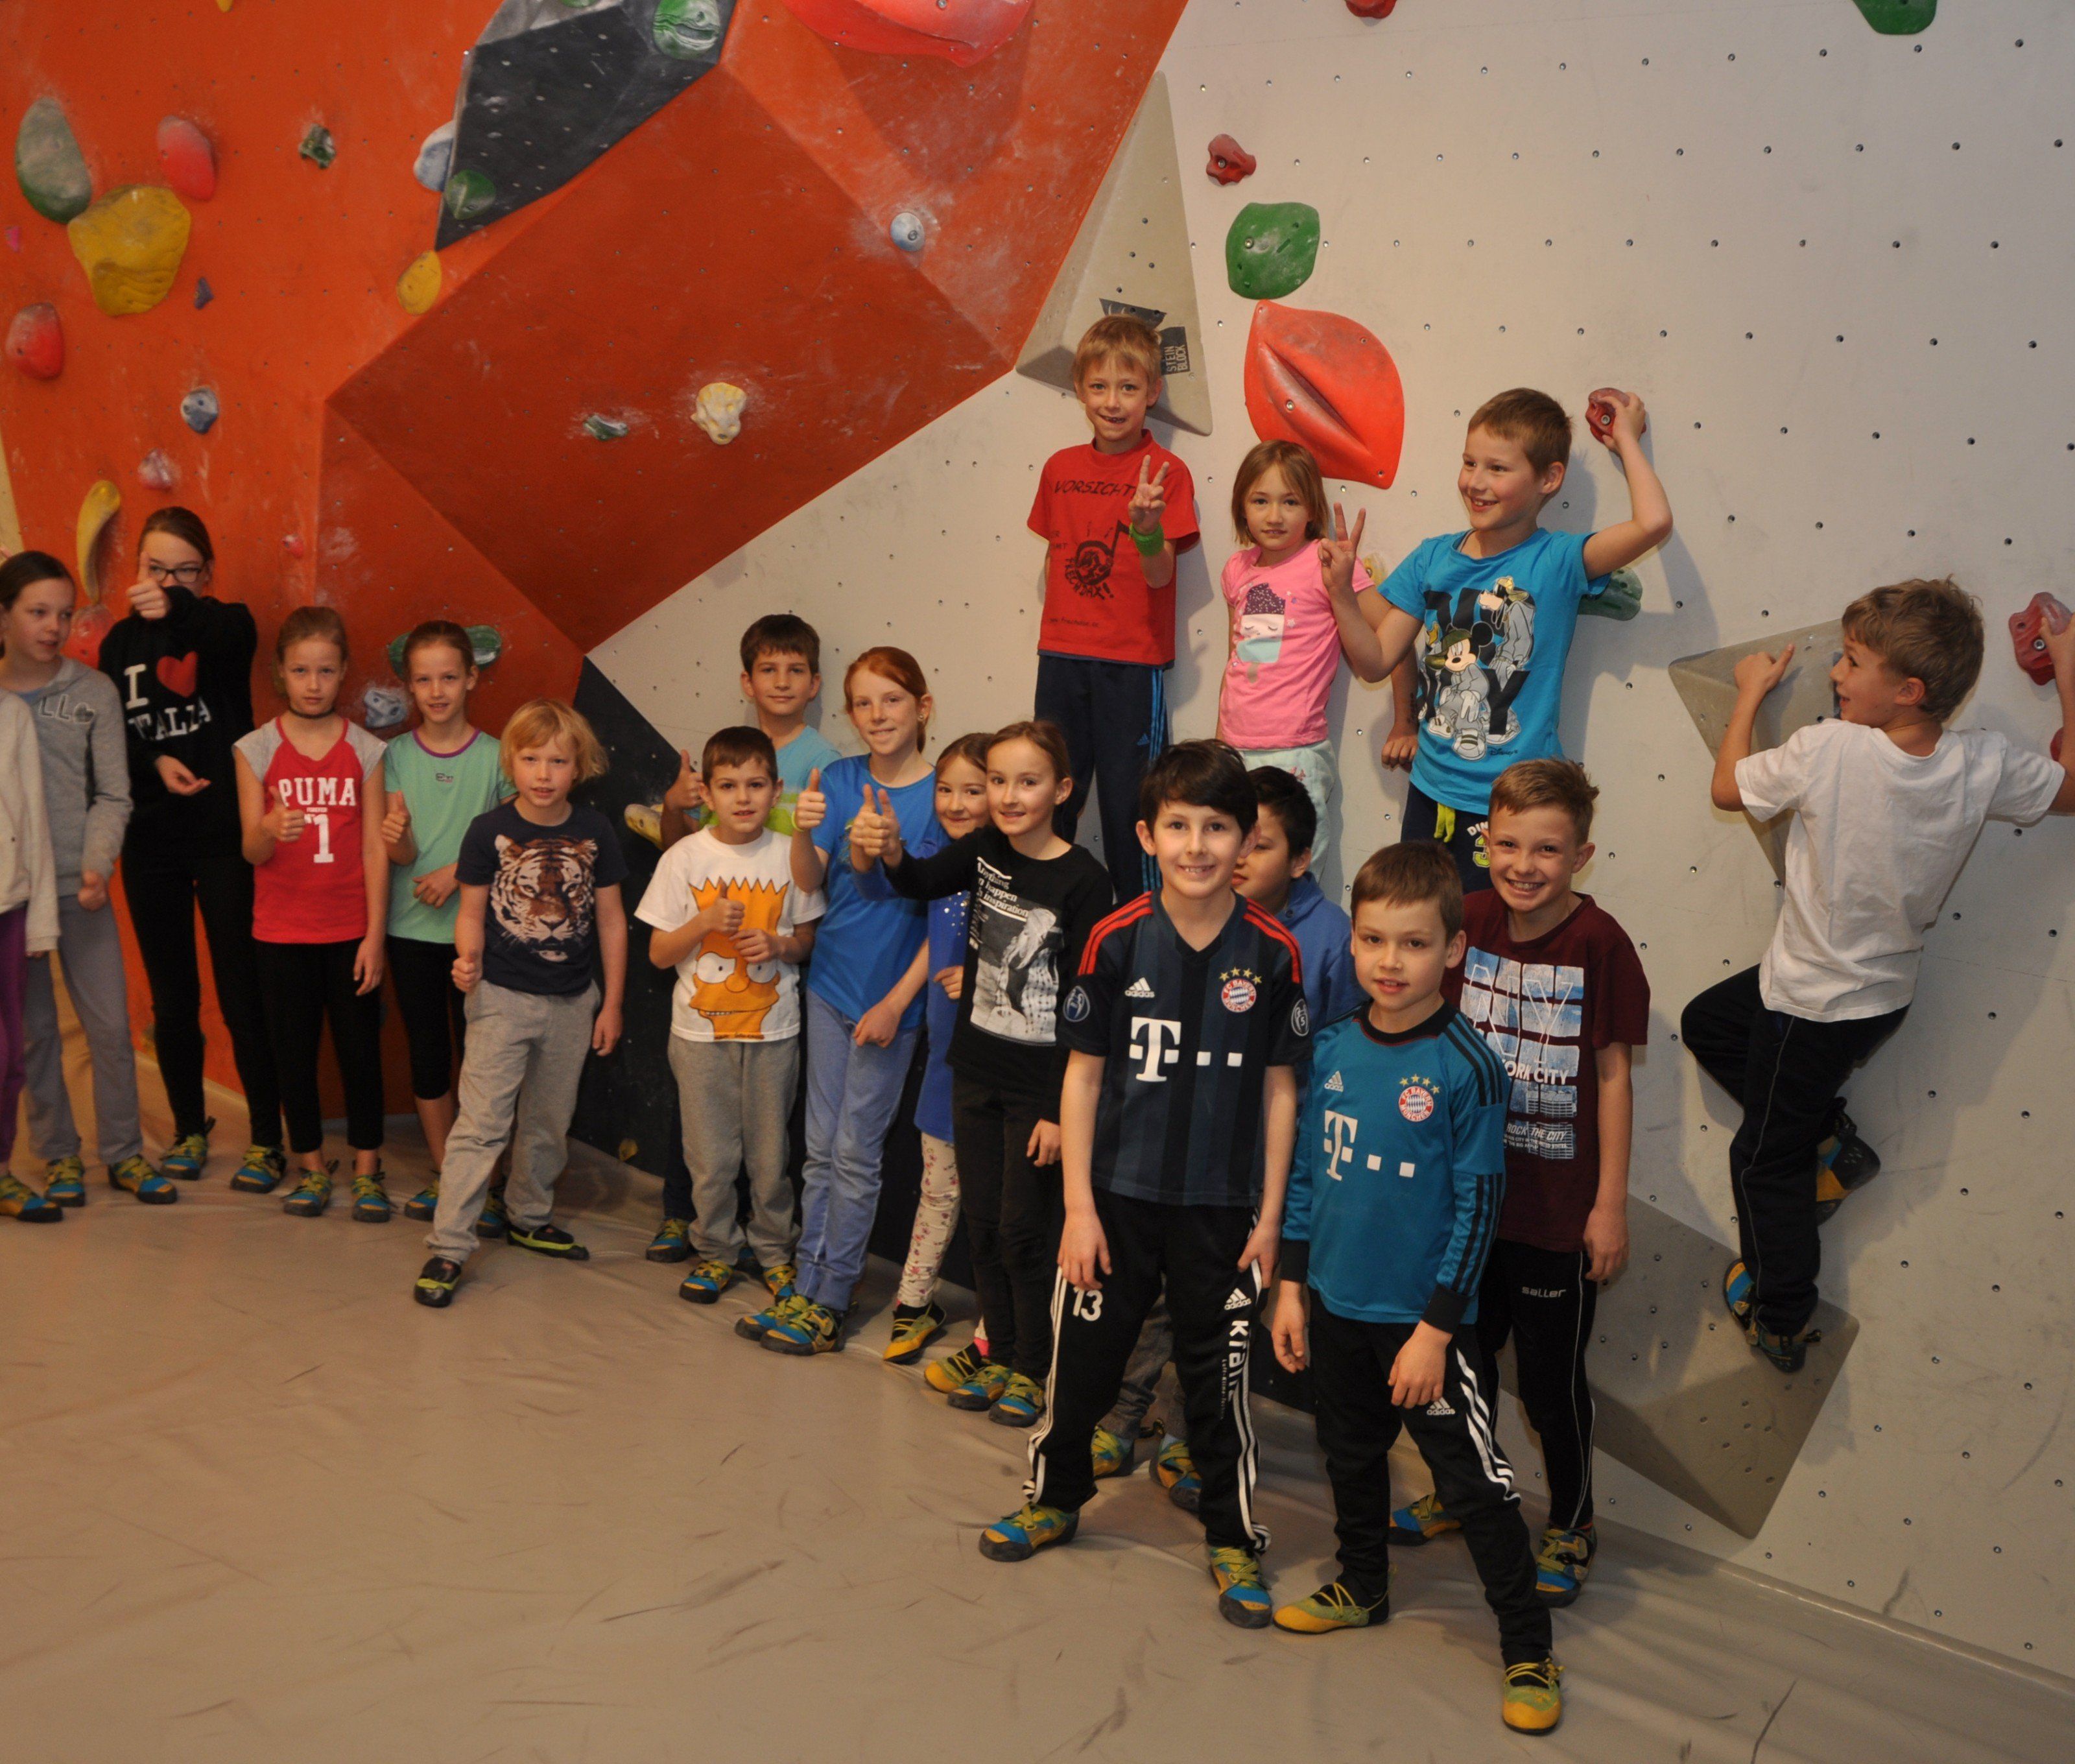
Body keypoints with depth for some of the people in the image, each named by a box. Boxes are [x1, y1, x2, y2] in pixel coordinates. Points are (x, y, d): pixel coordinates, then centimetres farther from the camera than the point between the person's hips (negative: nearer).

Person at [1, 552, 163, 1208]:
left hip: (81, 887, 0)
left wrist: (98, 865, -14)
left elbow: (113, 796, 0)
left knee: (111, 1026, 3)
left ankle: (124, 1153, 16)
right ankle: (58, 1154, 21)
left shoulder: (94, 692, 1)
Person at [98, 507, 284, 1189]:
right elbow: (110, 737, 5)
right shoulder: (121, 641, 6)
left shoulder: (226, 624, -4)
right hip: (151, 842, 4)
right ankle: (189, 1129, 27)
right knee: (171, 998, 11)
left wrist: (175, 608, -51)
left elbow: (228, 635, -30)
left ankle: (267, 1140, 10)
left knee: (242, 994, -2)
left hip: (223, 836, -3)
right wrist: (155, 763, -16)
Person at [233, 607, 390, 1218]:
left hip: (350, 931, 0)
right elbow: (252, 851, -5)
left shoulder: (365, 750, 0)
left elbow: (375, 850, -1)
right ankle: (311, 1167, 21)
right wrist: (270, 830, -29)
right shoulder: (256, 750, -1)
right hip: (282, 932, 0)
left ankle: (367, 1169, 16)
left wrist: (375, 935, -5)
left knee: (360, 1049, 4)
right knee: (294, 1052, 7)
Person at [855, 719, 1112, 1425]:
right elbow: (921, 883, -13)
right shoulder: (983, 851, 1)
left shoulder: (1084, 881, -15)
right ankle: (998, 1355, 30)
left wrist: (1059, 1109, -15)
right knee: (982, 1223, 14)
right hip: (975, 1069, 5)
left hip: (1039, 1083, -5)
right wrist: (890, 852, -36)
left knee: (1024, 1231, 4)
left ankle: (1030, 1369, 21)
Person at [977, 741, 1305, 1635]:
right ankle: (1054, 1498, 37)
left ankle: (1234, 1540, 28)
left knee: (1219, 1376, 10)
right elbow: (1083, 1075, -3)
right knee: (1083, 1357, 13)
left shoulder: (1272, 952, -8)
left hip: (1221, 1207, 0)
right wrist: (1079, 1207, -5)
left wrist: (1270, 1215, -1)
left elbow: (1279, 1089, 0)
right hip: (1119, 1197, 1)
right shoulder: (1116, 940, -8)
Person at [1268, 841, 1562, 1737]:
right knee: (1351, 1454, 22)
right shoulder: (1334, 1046, -1)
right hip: (1335, 1304, 6)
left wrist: (1435, 1328, -14)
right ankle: (1361, 1587, 43)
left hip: (1420, 1318, -5)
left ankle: (1529, 1650, 16)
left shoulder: (1466, 1067, -17)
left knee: (1475, 1482, 2)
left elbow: (1478, 1204, -14)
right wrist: (1291, 1283, 7)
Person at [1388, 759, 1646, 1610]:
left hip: (1558, 1205, -5)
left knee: (1550, 1373, 9)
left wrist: (1611, 1203, -10)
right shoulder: (1471, 921, -4)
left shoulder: (1598, 942, -16)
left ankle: (1571, 1526, 32)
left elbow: (1613, 1075, -11)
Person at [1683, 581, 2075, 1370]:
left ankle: (1780, 1321, 29)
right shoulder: (1984, 764, -17)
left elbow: (1727, 788, -12)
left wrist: (1751, 691, 2)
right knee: (1707, 1023, 27)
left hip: (1815, 1002, -6)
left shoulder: (1828, 750, -30)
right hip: (1885, 987, 6)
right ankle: (1827, 1137, 25)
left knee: (1766, 1161, 13)